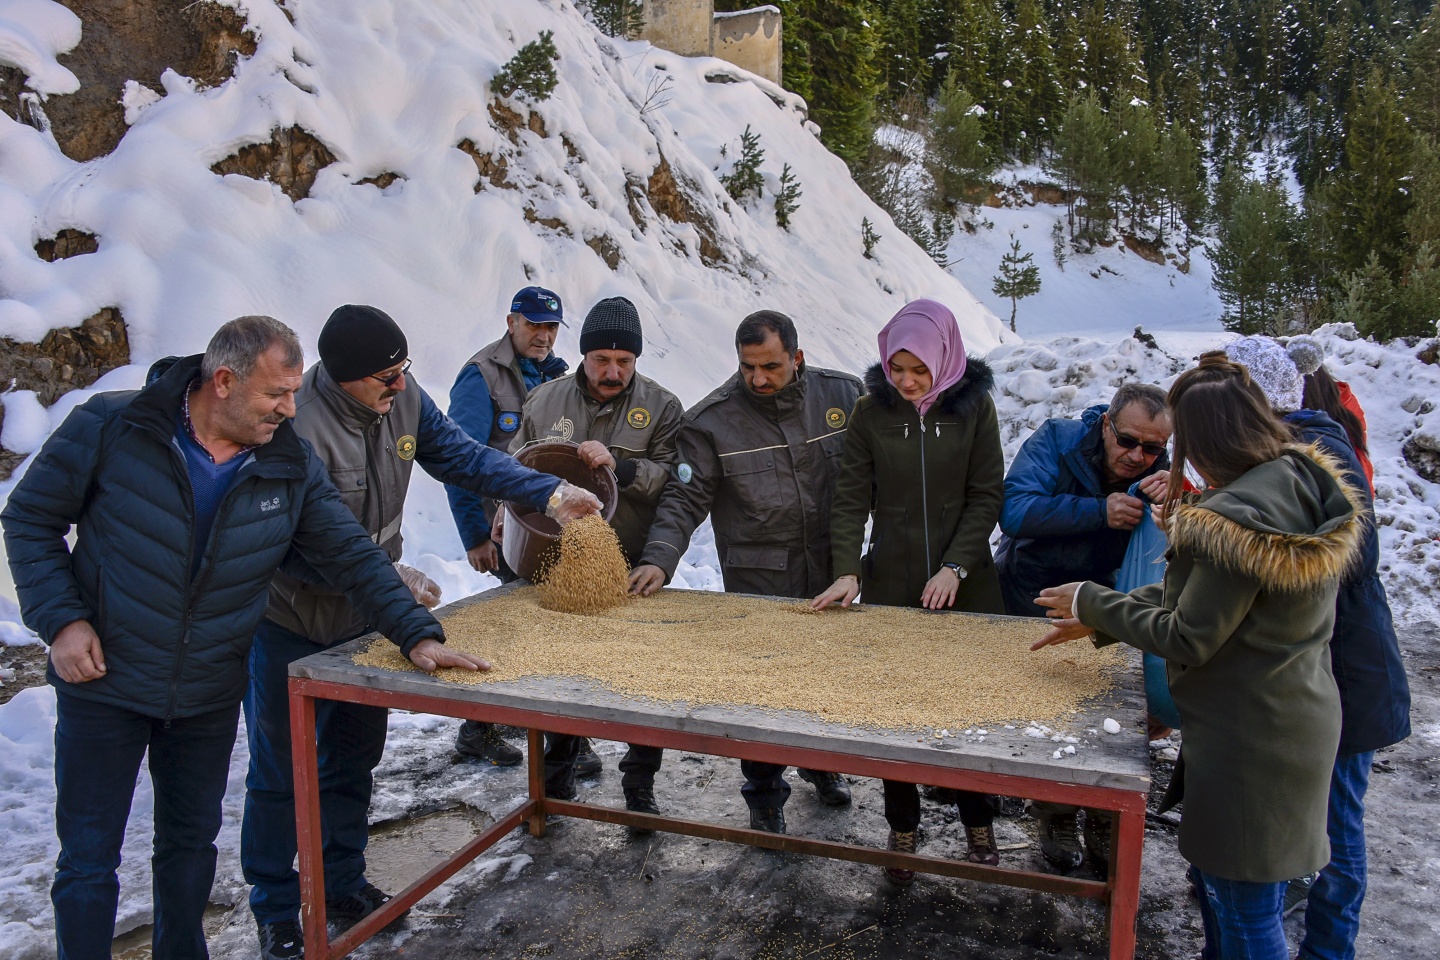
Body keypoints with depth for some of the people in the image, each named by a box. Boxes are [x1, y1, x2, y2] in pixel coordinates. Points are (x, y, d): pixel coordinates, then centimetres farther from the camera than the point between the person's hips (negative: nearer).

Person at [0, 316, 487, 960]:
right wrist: (60, 618, -15)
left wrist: (417, 634, -14)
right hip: (103, 684, -3)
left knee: (191, 844, 18)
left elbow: (354, 557, -5)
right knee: (88, 860, 7)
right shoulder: (110, 428, -15)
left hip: (210, 696, 3)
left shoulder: (291, 467, -6)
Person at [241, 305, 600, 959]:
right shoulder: (296, 423, -31)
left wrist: (550, 493, -10)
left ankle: (342, 884, 37)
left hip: (363, 619, 7)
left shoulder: (403, 398, -9)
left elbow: (460, 455, -1)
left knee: (355, 758, 19)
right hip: (290, 628, -7)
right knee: (280, 771, 8)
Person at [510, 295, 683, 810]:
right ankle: (563, 764, 35)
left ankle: (640, 785, 23)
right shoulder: (544, 400, 6)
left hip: (633, 573, -2)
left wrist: (619, 465, -23)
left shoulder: (660, 406, -2)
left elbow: (673, 479, -10)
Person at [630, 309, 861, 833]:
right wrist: (659, 560, -24)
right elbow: (685, 499, -11)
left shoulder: (842, 395, -2)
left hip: (830, 572, 4)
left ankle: (821, 761, 46)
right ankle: (764, 795, 20)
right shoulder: (712, 419, -10)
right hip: (756, 579, -3)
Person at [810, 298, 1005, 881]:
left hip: (963, 588, 0)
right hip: (890, 587, 1)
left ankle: (978, 825, 29)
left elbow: (985, 496, -2)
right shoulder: (871, 411, -1)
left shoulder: (973, 406, -3)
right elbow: (852, 497, -2)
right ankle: (902, 828, 23)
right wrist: (846, 570, -13)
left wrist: (955, 566, -12)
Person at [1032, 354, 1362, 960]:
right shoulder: (1302, 483, 1)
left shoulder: (1237, 520, -29)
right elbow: (1197, 590, 7)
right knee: (1215, 877, 26)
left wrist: (1091, 603, -8)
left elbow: (1187, 639, -20)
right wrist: (1099, 622, 9)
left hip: (1250, 741, -9)